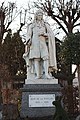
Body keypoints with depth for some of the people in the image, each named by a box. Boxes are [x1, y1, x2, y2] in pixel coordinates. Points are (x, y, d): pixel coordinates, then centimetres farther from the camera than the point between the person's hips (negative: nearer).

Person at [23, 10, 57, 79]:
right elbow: (29, 36, 11)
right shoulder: (31, 26, 16)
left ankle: (46, 73, -27)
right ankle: (37, 75, -16)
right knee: (36, 58, -13)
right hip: (34, 43, 0)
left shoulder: (45, 25, 16)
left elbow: (51, 34, 7)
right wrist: (29, 41, -10)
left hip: (43, 43, 0)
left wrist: (44, 34, -10)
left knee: (46, 57, -19)